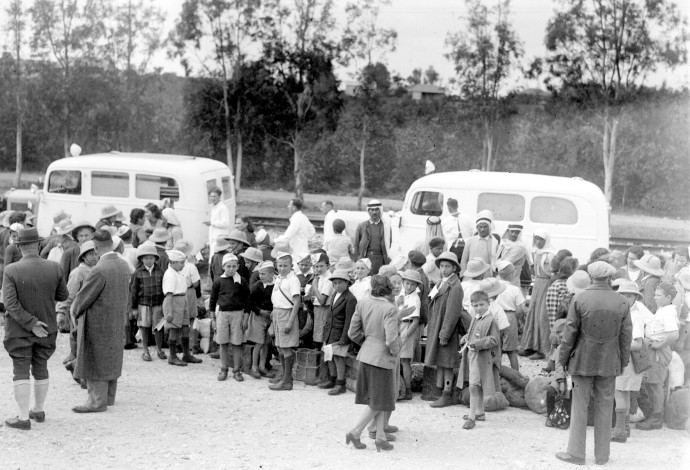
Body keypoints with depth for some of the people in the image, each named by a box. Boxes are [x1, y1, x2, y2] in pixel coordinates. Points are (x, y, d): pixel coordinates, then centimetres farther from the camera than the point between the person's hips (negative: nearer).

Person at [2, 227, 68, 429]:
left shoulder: (11, 271, -17)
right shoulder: (54, 269, -10)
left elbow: (10, 304, -22)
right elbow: (63, 296, 2)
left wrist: (31, 324, -19)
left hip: (19, 330, -3)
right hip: (48, 329, 3)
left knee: (21, 372, 2)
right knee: (41, 369, 17)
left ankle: (23, 417, 1)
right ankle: (39, 410, 28)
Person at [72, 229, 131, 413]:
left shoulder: (99, 270, -25)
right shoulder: (123, 265, -1)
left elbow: (82, 298, -15)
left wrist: (75, 310, 3)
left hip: (97, 323, -8)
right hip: (117, 321, 8)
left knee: (94, 362, 0)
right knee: (110, 360, 16)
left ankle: (97, 401, 4)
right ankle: (108, 396, 26)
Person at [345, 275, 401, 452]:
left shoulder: (363, 303, -3)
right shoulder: (389, 309, -20)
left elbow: (353, 332, 2)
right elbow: (391, 339, -24)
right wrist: (395, 351, -4)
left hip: (366, 355, 6)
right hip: (382, 357, -6)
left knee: (377, 400, 17)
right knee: (379, 402, 8)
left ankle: (380, 437, 23)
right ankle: (355, 433, 6)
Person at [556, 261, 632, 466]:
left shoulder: (579, 300, -11)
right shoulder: (622, 303, -3)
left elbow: (570, 332, -8)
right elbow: (626, 336, 2)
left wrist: (563, 359, 2)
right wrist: (623, 362, 12)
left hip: (583, 361, -2)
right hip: (609, 364, 2)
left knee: (579, 407, 6)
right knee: (604, 407, 11)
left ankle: (576, 453, 10)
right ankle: (602, 455, 17)